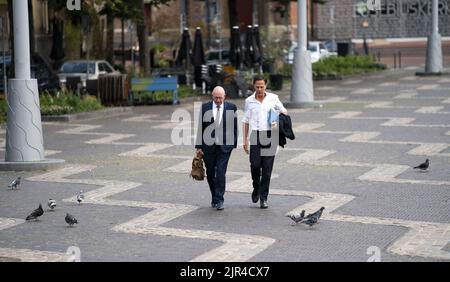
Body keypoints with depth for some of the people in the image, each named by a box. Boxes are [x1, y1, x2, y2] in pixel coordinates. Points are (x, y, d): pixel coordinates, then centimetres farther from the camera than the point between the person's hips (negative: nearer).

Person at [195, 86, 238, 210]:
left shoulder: (231, 107, 1)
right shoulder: (205, 107, 2)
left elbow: (235, 126, 6)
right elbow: (200, 128, 4)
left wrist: (234, 143, 2)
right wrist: (198, 146, 0)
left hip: (224, 145, -2)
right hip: (208, 145, 2)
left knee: (220, 173, -10)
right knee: (210, 173, 11)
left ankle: (219, 200, -4)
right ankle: (214, 197, 28)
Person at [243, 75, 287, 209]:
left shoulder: (273, 98, 4)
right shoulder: (249, 101, 7)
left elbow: (284, 112, 15)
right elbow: (246, 121, 12)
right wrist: (245, 139, 8)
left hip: (270, 136, -1)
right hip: (255, 136, 1)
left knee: (267, 169, -2)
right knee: (255, 165, -8)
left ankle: (263, 198, 5)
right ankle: (256, 188, 21)